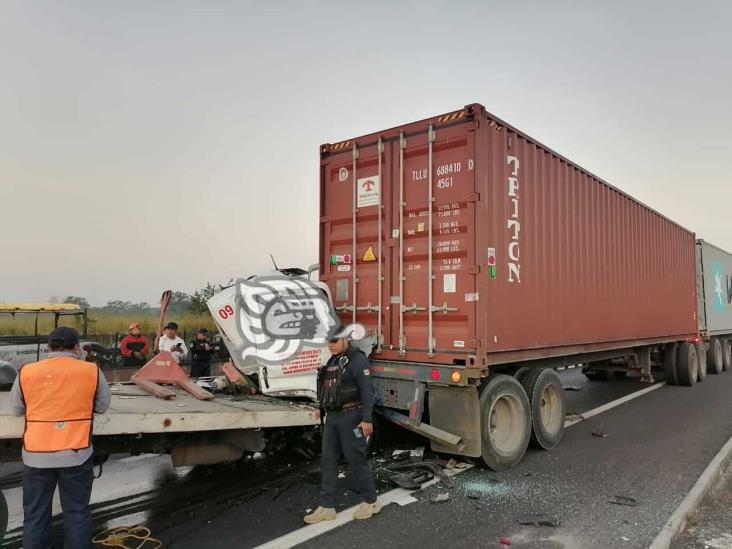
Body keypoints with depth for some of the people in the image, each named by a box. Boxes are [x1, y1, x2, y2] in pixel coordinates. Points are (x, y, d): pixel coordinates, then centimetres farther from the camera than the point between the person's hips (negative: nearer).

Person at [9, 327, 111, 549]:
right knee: (76, 511, 11)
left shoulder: (26, 372, -2)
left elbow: (16, 409, 13)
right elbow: (102, 406, 7)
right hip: (76, 454, -1)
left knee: (35, 513, 16)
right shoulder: (92, 371, -6)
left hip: (36, 455, 1)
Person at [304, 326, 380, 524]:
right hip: (332, 417, 8)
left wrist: (367, 419, -23)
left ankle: (370, 502, 18)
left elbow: (367, 390, -18)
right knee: (328, 461, 9)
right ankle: (327, 507, 17)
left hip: (350, 416, -8)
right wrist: (324, 411, 22)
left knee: (356, 459, 1)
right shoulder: (331, 362, 14)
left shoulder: (357, 360, -12)